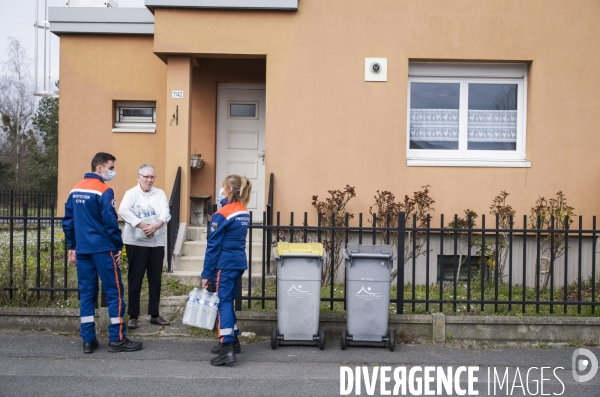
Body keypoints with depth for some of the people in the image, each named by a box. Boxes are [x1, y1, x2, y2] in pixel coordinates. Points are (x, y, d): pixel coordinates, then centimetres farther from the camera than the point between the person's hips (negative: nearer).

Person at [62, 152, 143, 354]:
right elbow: (111, 222, -14)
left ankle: (88, 340, 12)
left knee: (86, 293, 10)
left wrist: (72, 247, 19)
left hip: (82, 249, 7)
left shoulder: (75, 190, 12)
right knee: (114, 292, 1)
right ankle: (117, 340, 4)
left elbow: (68, 221, 14)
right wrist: (118, 247, -5)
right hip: (103, 249, -7)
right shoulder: (104, 191, -12)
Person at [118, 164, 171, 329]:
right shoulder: (131, 193, -3)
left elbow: (165, 212, -6)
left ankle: (154, 315, 19)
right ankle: (133, 316, 10)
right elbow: (123, 211, -20)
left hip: (157, 242, 4)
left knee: (155, 279, 9)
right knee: (135, 279, 1)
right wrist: (142, 225, -28)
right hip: (136, 242, -4)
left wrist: (155, 226, -25)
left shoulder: (160, 193, 8)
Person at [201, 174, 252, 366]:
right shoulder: (244, 212, 9)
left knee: (223, 302, -7)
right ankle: (233, 340, 25)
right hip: (239, 262, 8)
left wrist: (206, 273, -9)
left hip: (225, 264, -8)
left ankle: (227, 348, -13)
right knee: (229, 300, 17)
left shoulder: (222, 215, -14)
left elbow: (213, 246, -13)